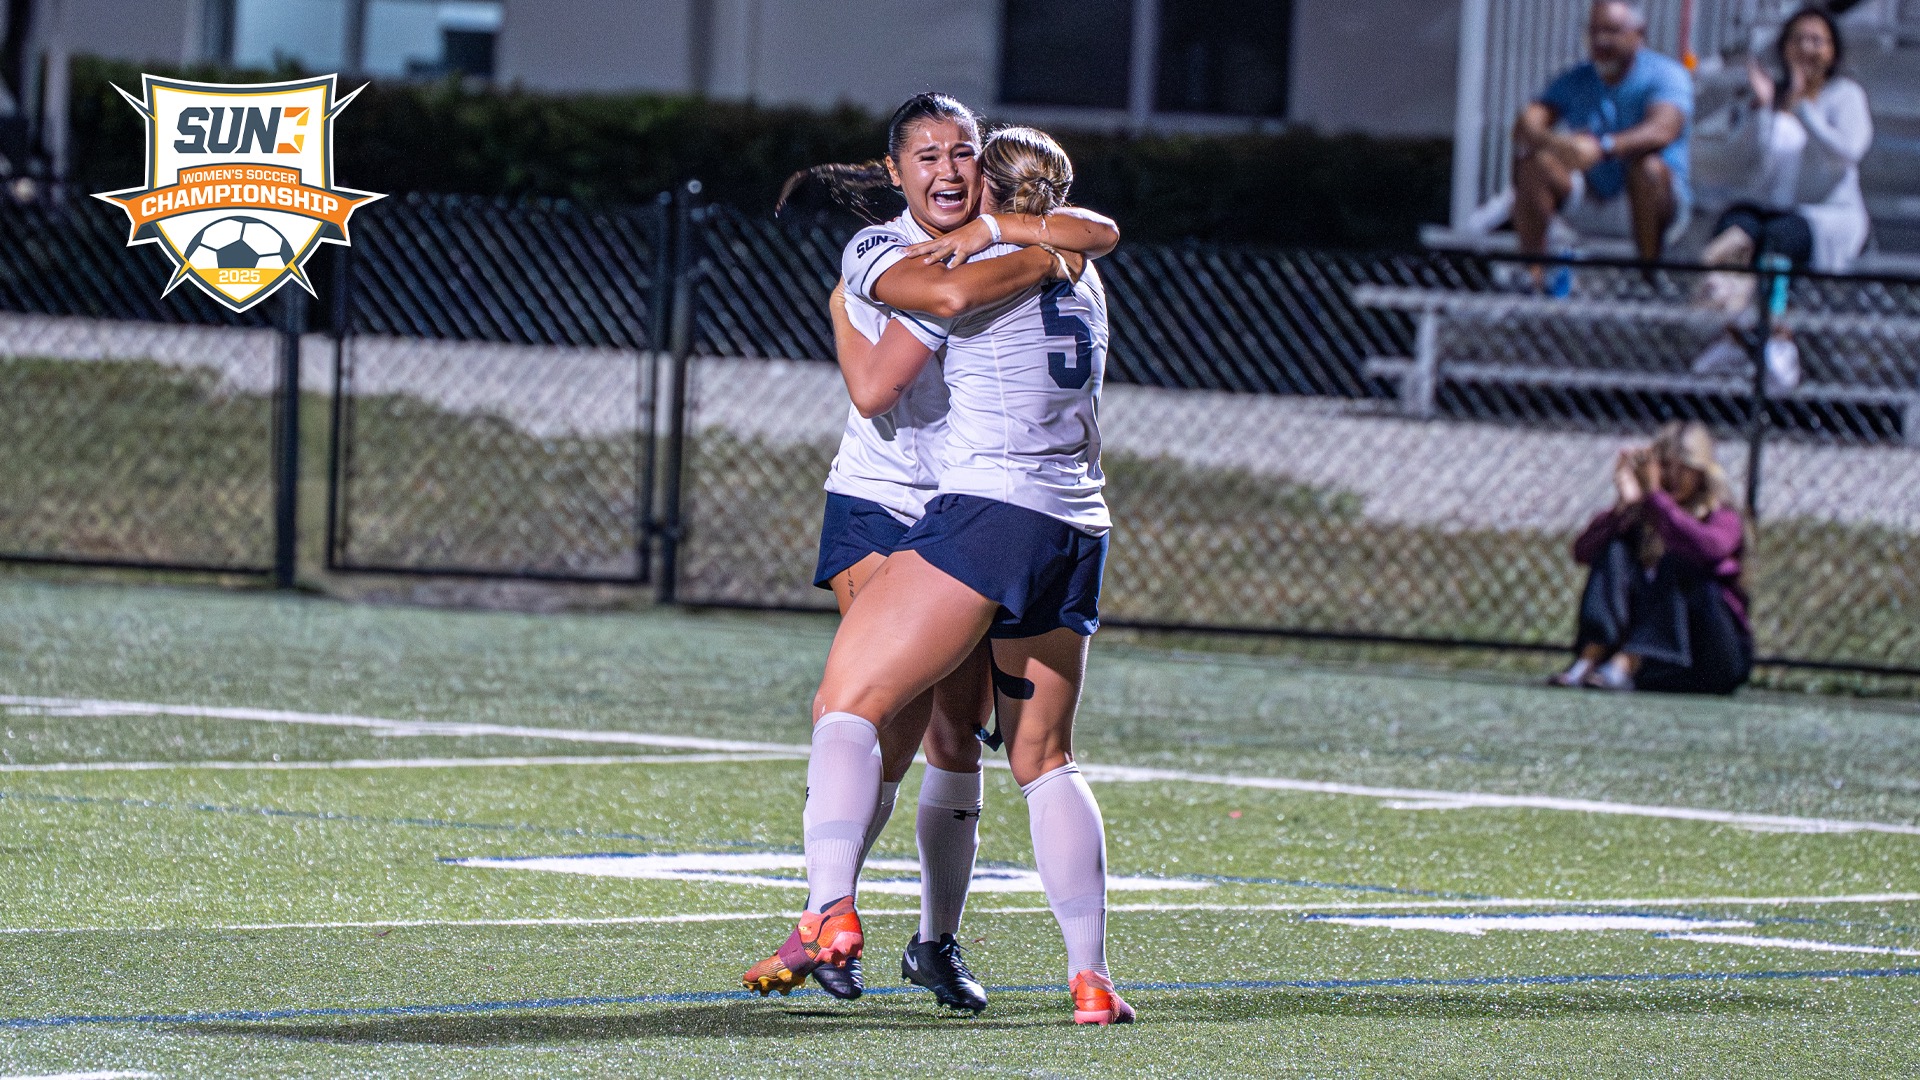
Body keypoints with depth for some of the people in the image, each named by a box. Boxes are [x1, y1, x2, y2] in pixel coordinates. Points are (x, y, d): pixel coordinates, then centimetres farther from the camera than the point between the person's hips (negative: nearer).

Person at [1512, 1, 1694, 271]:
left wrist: (1602, 147, -48)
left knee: (1648, 167, -35)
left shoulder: (1666, 74, -10)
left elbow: (1663, 130, -31)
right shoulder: (1574, 82, 4)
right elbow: (1526, 124, -10)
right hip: (1588, 206, 4)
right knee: (1533, 161, -17)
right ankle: (1532, 270, -20)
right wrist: (1551, 142, -36)